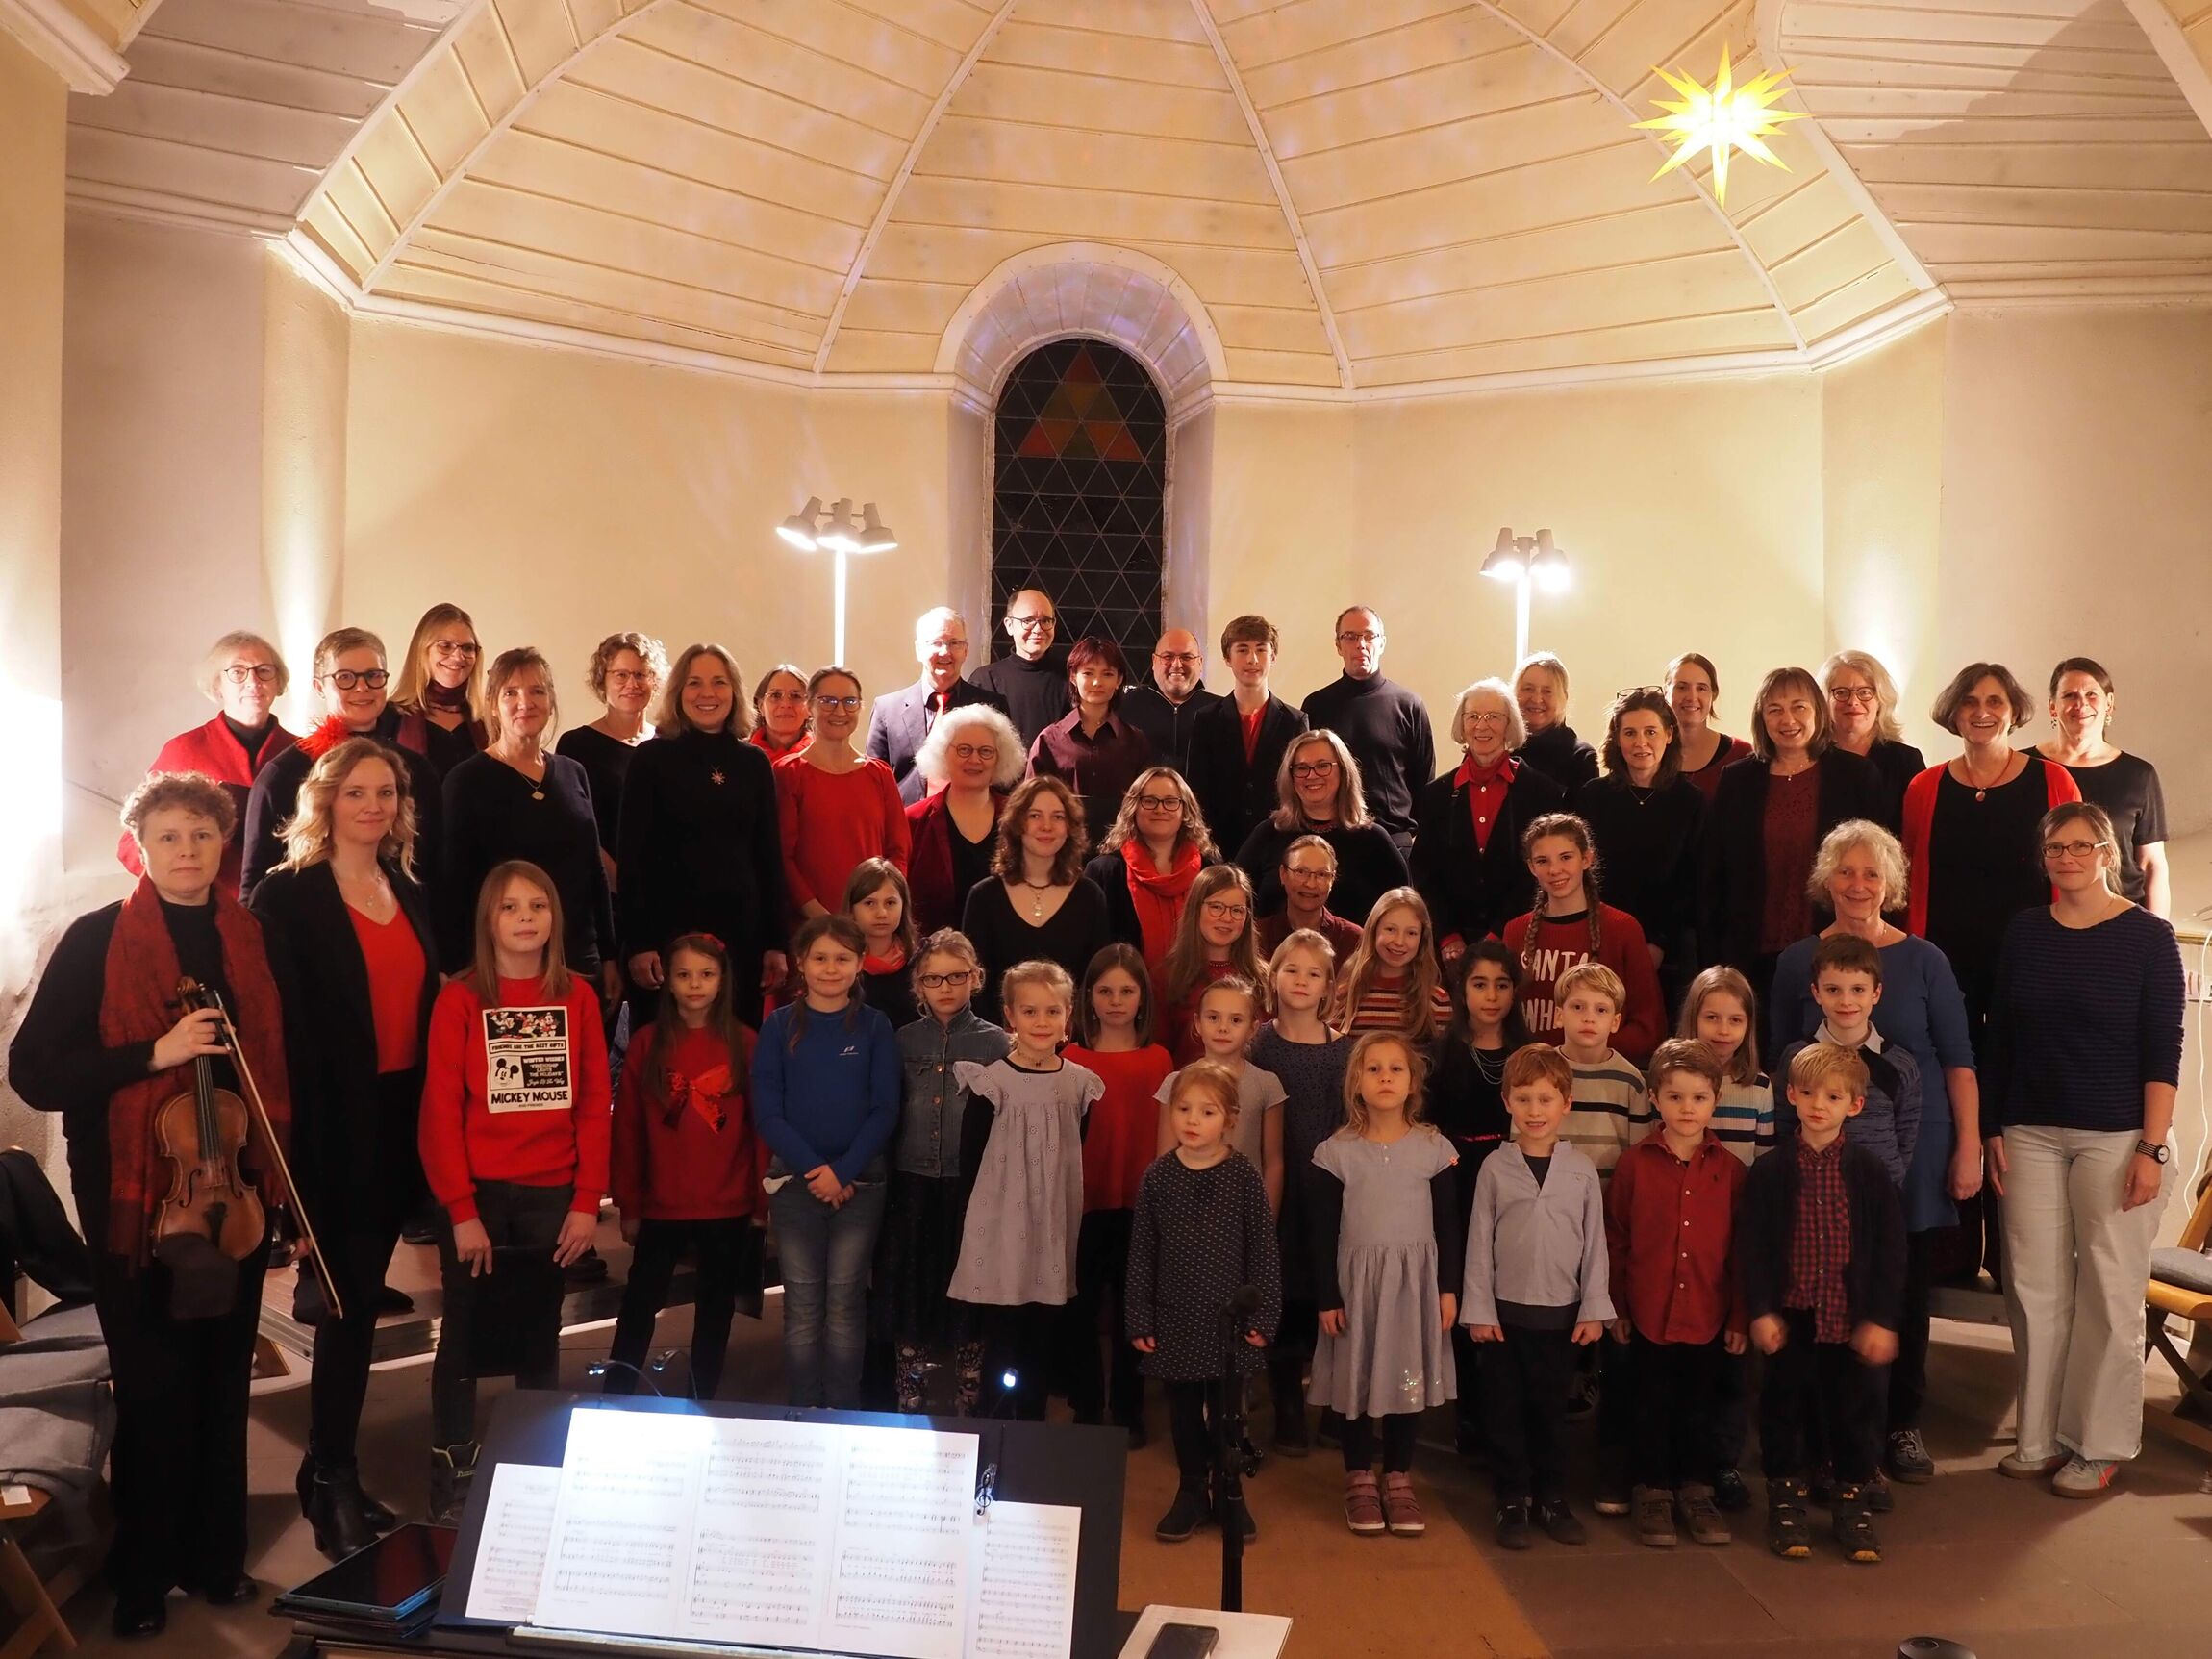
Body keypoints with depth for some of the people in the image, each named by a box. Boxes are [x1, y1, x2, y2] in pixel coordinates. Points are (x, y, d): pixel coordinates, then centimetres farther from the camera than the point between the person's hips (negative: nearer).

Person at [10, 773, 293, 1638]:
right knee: (153, 1394, 6)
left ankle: (217, 1553, 29)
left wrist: (286, 1189, 5)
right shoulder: (96, 940, -6)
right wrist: (153, 1054, -22)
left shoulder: (252, 939, 3)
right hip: (137, 1202, -3)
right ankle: (144, 1573, 24)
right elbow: (33, 1072, -9)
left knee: (223, 1382, 13)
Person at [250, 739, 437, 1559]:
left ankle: (332, 1468, 26)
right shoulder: (287, 896, -7)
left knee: (362, 1298, 13)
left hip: (400, 1119, 6)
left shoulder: (411, 895, 12)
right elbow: (282, 1024, -12)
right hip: (334, 1125, -6)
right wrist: (301, 1132, -17)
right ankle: (333, 1480, 11)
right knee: (349, 1301, -2)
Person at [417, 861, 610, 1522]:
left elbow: (596, 1103, 2)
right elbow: (440, 1110, -8)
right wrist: (461, 1210, -11)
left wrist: (587, 1201, -3)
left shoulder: (578, 998, 3)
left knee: (540, 1340, 13)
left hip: (552, 1196, 2)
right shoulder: (460, 999, -5)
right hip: (478, 1196, -2)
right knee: (463, 1342, 8)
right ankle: (452, 1484, 19)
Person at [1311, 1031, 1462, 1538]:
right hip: (1355, 1279, -1)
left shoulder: (1434, 1148, -2)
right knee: (1357, 1378, 7)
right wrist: (1326, 1298, -5)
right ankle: (1359, 1481, 23)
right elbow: (1322, 1233, -3)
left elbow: (1448, 1224, 3)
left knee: (1408, 1377, 8)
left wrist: (1449, 1288, 0)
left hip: (1415, 1280, 1)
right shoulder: (1334, 1152, -6)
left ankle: (1399, 1480, 24)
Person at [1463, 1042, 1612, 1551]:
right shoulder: (1495, 1167, -3)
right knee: (1505, 1410, 6)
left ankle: (1552, 1499, 26)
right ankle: (1513, 1502, 19)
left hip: (1560, 1311, 1)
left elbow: (1594, 1243, 3)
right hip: (1506, 1309, -1)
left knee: (1551, 1409, 11)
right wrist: (1479, 1309, -3)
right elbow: (1479, 1241, -1)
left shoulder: (1582, 1170, -1)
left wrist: (1593, 1309, 0)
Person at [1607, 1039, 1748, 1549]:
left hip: (1708, 1316, 1)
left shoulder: (1729, 1169, -2)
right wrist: (1616, 1308, -1)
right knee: (1652, 1408, 10)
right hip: (1649, 1314, -1)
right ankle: (1653, 1493, 24)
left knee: (1699, 1408, 14)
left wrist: (1740, 1317, 2)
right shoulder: (1635, 1163, -6)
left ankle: (1696, 1489, 30)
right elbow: (1614, 1241, -2)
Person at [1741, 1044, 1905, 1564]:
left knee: (1854, 1407, 9)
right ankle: (1785, 1499, 23)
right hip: (1790, 1316, 0)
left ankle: (1851, 1500, 26)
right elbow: (1750, 1246, -3)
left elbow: (1889, 1249, -1)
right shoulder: (1770, 1171, -4)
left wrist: (1881, 1318, -5)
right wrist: (1759, 1310, -9)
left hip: (1852, 1317, 0)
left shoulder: (1869, 1171, -2)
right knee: (1785, 1406, 8)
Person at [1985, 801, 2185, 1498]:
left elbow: (2162, 1051, -5)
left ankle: (2099, 1445, 14)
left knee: (2108, 1291, 2)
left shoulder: (2148, 937, -3)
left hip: (2115, 1138, -3)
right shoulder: (2025, 932, 6)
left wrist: (2152, 1149, -11)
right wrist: (1992, 1131, 6)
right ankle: (2040, 1436, 16)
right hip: (2031, 1133, 3)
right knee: (2035, 1286, 5)